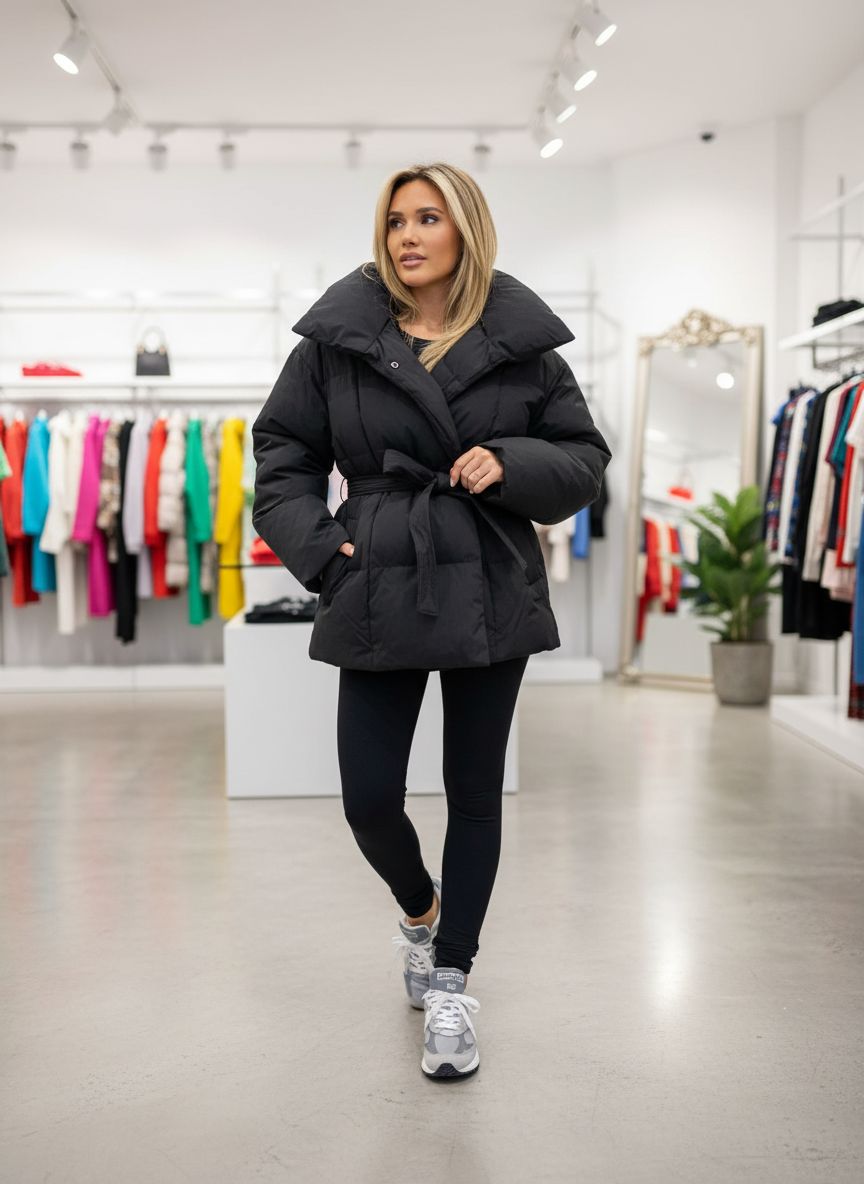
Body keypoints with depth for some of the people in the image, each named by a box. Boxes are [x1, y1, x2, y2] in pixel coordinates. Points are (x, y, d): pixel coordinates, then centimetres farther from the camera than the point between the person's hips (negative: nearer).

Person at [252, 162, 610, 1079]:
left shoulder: (522, 343, 2)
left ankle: (449, 985, 25)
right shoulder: (338, 336, 2)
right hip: (379, 593, 0)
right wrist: (316, 548, -6)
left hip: (491, 594, 0)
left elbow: (584, 459, 6)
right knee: (368, 799, 1)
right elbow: (282, 450, 7)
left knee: (475, 792, 8)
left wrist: (510, 465, -13)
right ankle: (419, 908, 37)